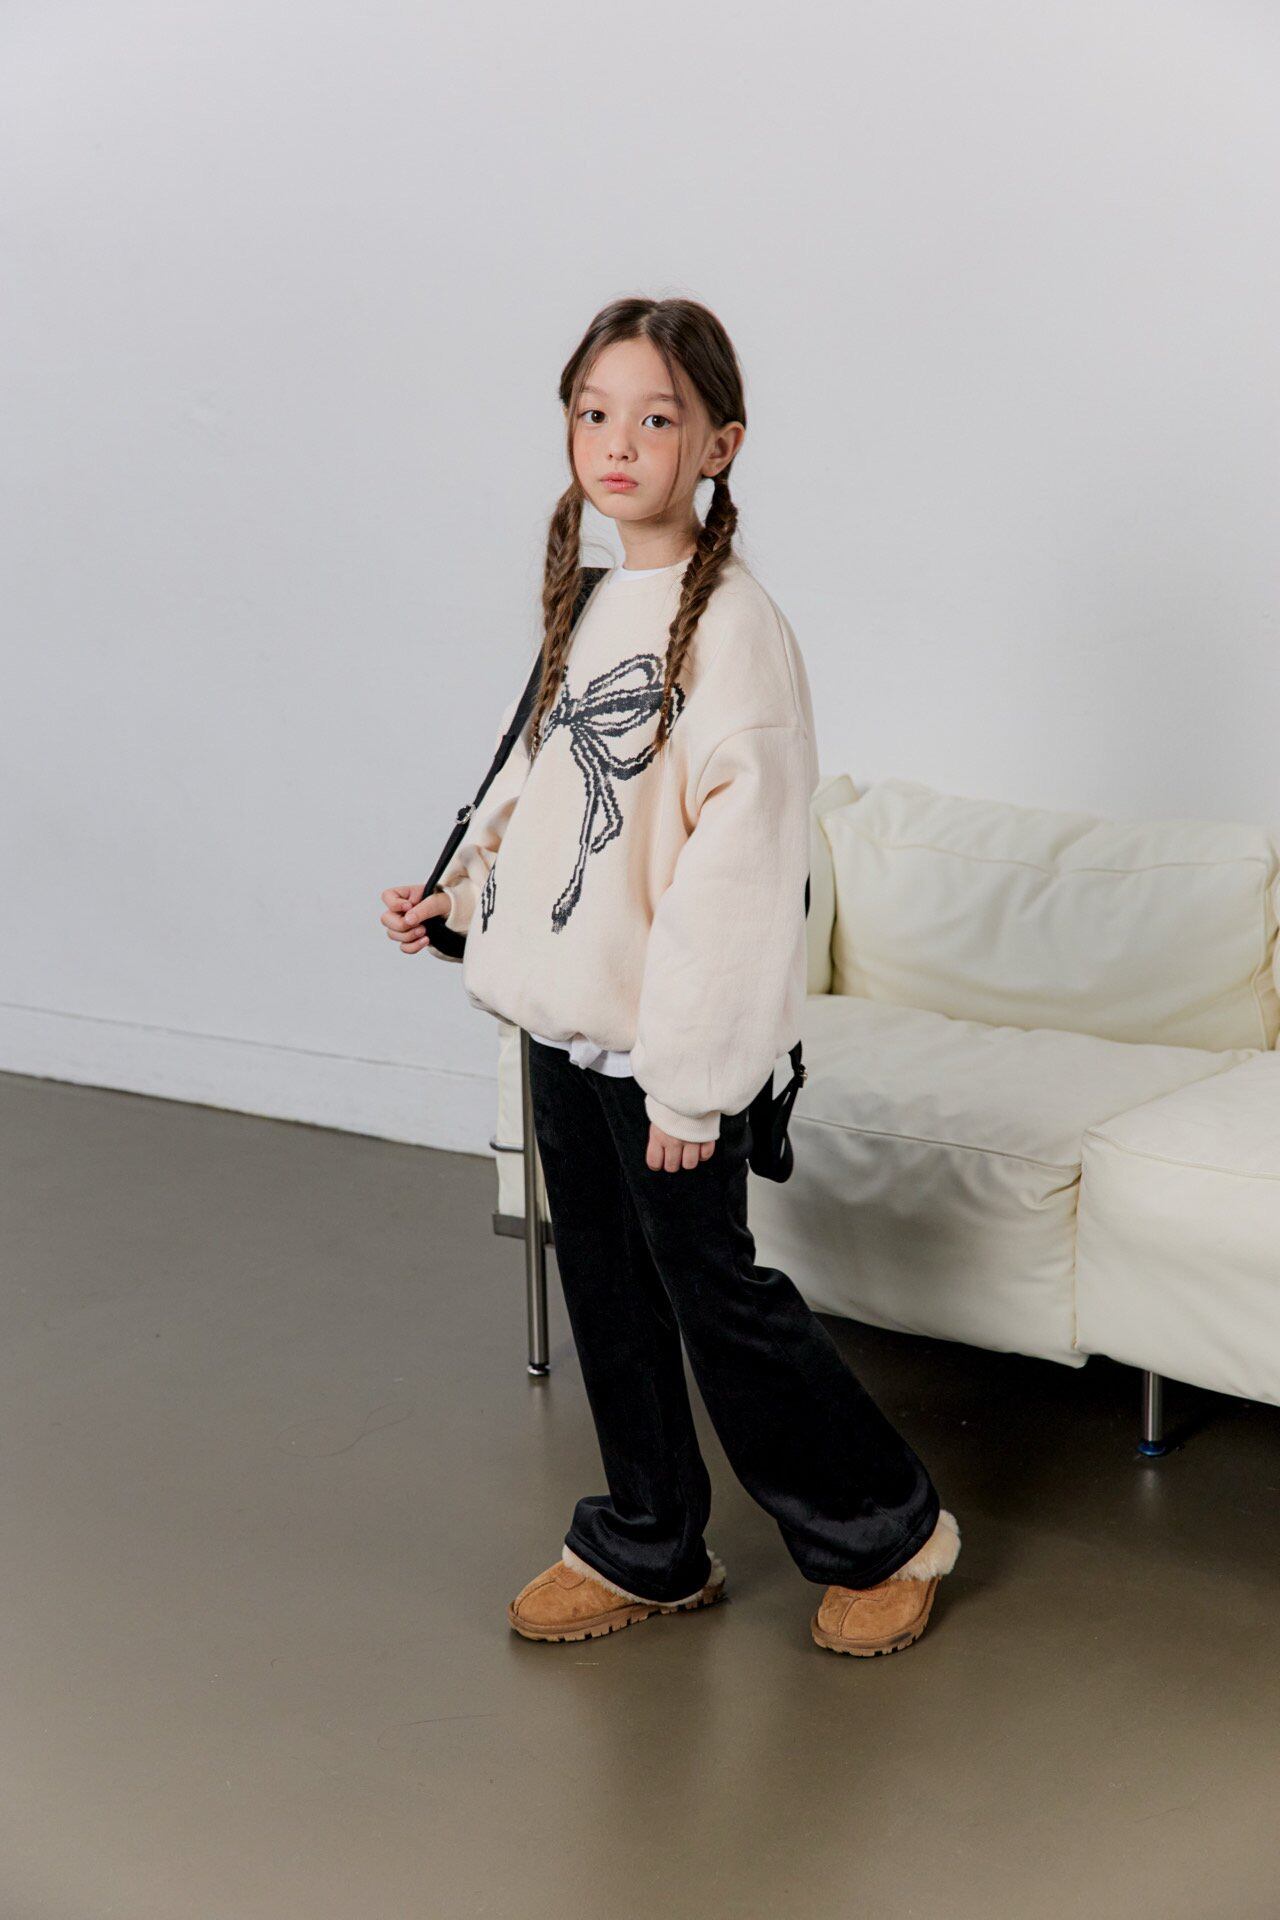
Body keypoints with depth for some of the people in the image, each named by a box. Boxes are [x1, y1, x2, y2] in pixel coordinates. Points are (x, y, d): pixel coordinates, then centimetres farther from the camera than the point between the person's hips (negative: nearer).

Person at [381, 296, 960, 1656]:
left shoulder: (730, 623, -17)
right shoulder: (588, 601, 8)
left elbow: (737, 859, -20)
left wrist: (690, 1072, -20)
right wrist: (461, 889, 8)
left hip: (666, 1037, -7)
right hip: (564, 1017, 7)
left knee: (716, 1295, 3)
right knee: (607, 1291, 16)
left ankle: (883, 1530, 23)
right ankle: (647, 1550, 32)